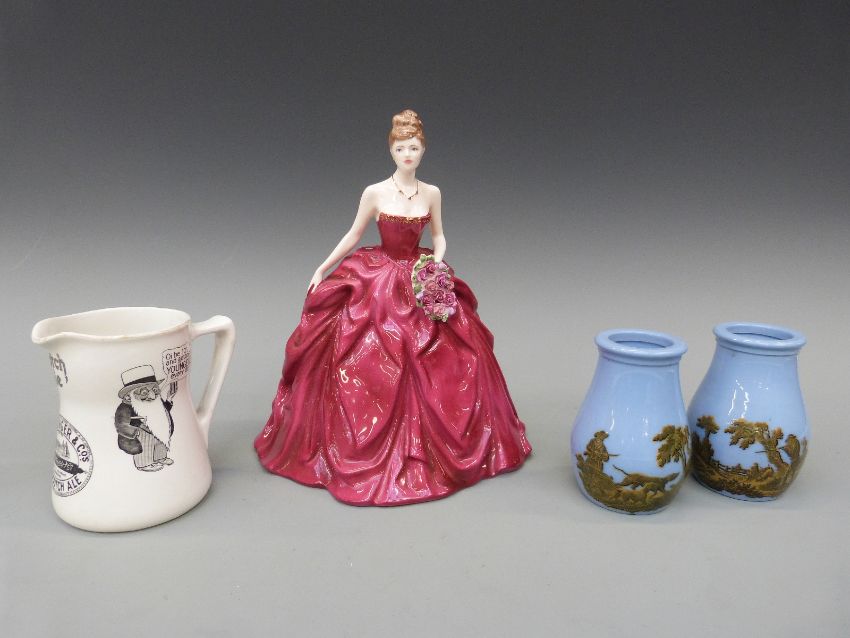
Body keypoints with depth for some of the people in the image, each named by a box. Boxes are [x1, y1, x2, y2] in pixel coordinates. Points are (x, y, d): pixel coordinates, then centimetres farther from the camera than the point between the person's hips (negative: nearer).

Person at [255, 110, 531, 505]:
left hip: (420, 283, 3)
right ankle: (370, 446, 16)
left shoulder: (432, 193, 2)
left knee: (455, 353, 2)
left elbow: (439, 236, 11)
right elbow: (353, 236, 2)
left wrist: (437, 263, -8)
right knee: (371, 366, -3)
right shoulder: (375, 193, -6)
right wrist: (321, 270, 2)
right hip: (377, 281, -3)